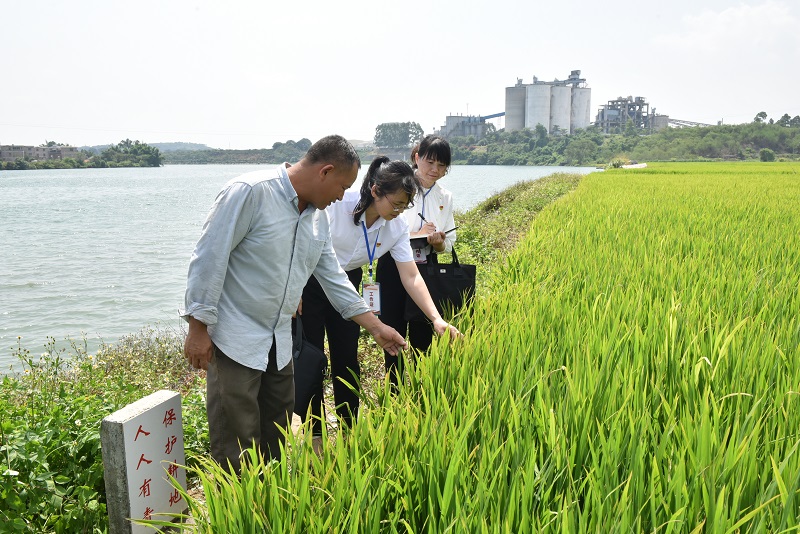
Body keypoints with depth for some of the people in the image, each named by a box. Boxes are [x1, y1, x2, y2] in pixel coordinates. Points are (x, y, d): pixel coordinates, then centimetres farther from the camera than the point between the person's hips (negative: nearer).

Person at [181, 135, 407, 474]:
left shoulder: (318, 216, 7)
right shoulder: (251, 192, -18)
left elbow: (333, 277, 13)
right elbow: (209, 258, -18)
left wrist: (377, 328, 13)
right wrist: (198, 328, -17)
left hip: (279, 342, 8)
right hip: (234, 340, -8)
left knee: (276, 439, 17)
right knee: (237, 448, -1)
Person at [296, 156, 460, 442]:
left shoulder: (398, 227, -13)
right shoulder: (337, 204, -27)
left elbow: (411, 277, -13)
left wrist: (437, 319, -23)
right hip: (309, 283, -4)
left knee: (347, 359, 5)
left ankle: (348, 430, 22)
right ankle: (314, 434, 16)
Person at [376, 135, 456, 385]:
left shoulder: (445, 198, 6)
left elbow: (447, 244, 9)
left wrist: (438, 242, -15)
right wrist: (416, 234, -22)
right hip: (393, 271, -3)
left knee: (423, 337, 9)